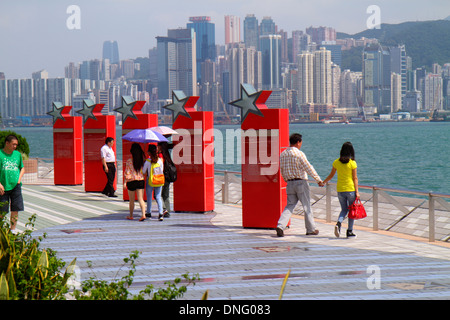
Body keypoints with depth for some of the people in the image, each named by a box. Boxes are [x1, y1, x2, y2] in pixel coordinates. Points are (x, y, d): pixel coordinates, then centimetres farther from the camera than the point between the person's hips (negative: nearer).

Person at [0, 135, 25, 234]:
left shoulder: (18, 154, 10)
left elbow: (22, 168, 23)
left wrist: (19, 179, 6)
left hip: (15, 186, 3)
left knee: (15, 209, -1)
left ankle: (13, 229, 9)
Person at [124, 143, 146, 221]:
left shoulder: (129, 161, -10)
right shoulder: (143, 160, -2)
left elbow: (127, 173, -7)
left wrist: (125, 183, -2)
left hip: (131, 182, -2)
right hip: (141, 181, 2)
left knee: (131, 200, 12)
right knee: (141, 199, 1)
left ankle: (131, 216, 22)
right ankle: (143, 214, -15)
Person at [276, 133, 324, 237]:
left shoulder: (283, 154, 7)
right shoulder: (299, 154, -13)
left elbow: (282, 170, 15)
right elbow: (309, 168, -13)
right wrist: (319, 180, -6)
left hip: (290, 183, 5)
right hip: (301, 182, -5)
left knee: (290, 205, 8)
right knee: (307, 206, 6)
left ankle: (280, 226, -10)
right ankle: (311, 229, 14)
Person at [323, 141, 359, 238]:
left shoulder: (336, 162, 0)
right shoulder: (352, 163, -9)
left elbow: (331, 175, 8)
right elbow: (355, 178, -9)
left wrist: (324, 182, 25)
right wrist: (357, 191, -7)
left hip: (340, 189, 3)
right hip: (350, 189, -3)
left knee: (344, 209, 16)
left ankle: (338, 223, -12)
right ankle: (350, 231, 10)